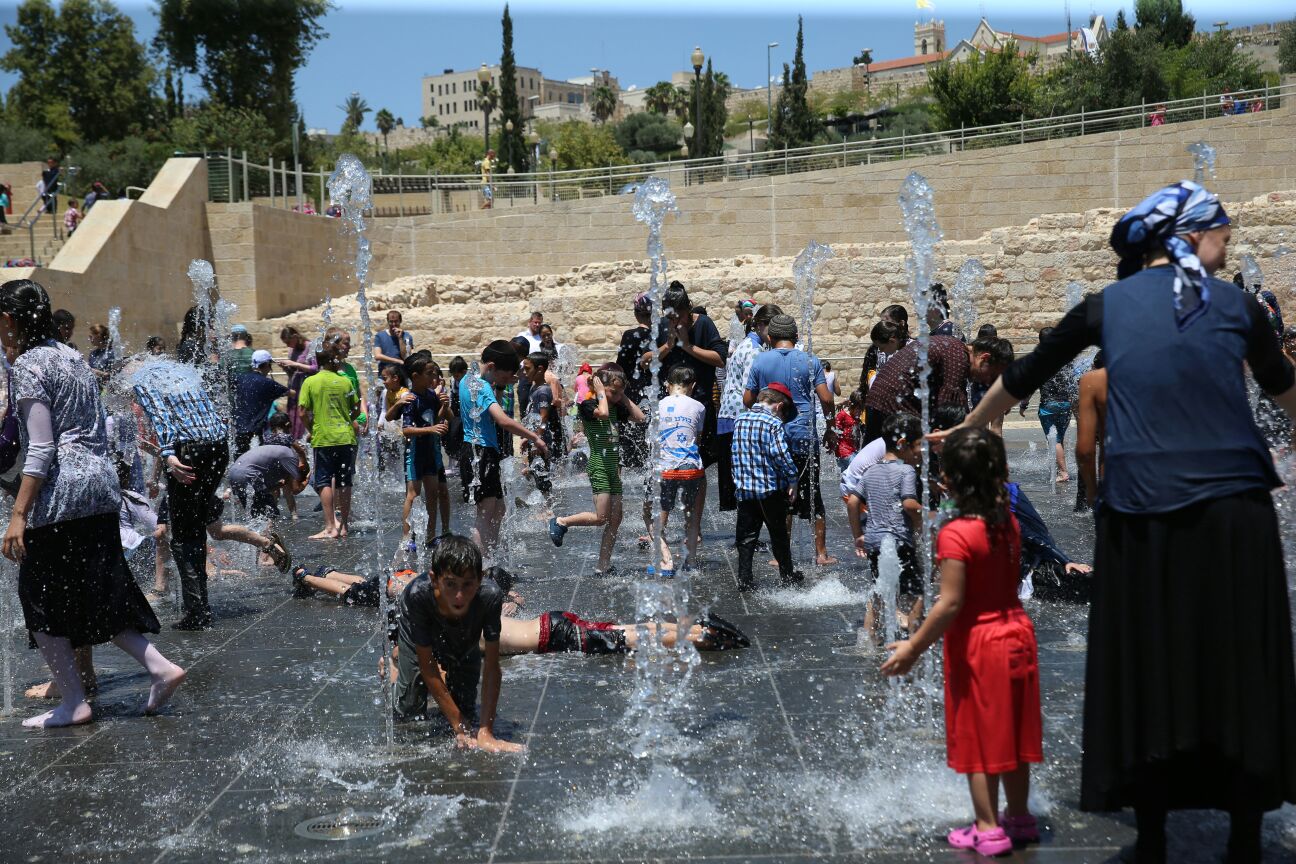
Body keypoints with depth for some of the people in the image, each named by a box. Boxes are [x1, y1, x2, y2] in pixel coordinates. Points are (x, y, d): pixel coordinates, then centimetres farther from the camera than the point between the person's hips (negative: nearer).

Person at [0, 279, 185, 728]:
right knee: (96, 593, 15)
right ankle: (159, 666, 5)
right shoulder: (72, 356, 16)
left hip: (60, 492, -8)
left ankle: (73, 702, 6)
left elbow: (41, 448, -16)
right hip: (101, 485, 8)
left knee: (40, 598, 4)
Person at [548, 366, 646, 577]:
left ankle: (603, 565, 9)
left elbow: (639, 417, 10)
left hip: (613, 466, 8)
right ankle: (560, 522, 7)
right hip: (598, 465, -8)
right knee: (601, 517, -13)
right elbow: (602, 413, -29)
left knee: (615, 519, 4)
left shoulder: (615, 406, 14)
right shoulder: (587, 404, -8)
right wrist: (601, 393, -13)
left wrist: (624, 398, 7)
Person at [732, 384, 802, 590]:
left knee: (746, 535, 10)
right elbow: (781, 455, -18)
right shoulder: (773, 423, -13)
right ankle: (787, 576, 20)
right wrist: (792, 480, -11)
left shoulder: (739, 420, 5)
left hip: (743, 488, 4)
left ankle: (744, 579, 8)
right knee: (779, 534, 10)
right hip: (771, 488, -4)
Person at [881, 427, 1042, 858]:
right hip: (1016, 635, 7)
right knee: (1010, 733, 18)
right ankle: (1020, 818, 30)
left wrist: (914, 647, -15)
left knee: (980, 737, 6)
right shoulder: (1008, 522, -2)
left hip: (977, 647, -6)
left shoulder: (955, 534, -23)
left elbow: (950, 604, -23)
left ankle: (988, 830, 15)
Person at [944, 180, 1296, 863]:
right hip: (1235, 509, 0)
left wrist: (965, 429, 30)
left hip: (1141, 515, 0)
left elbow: (1024, 376, 15)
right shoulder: (1236, 305, 7)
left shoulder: (1106, 307, 6)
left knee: (1147, 673, 8)